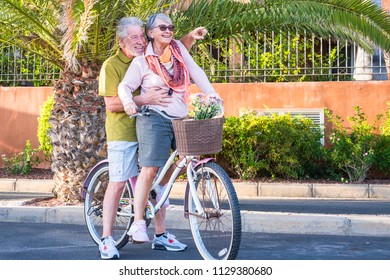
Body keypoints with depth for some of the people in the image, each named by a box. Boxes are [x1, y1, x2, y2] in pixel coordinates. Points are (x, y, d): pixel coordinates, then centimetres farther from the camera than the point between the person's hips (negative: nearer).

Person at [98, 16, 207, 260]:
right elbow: (111, 104, -17)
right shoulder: (111, 65, -8)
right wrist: (145, 100, -27)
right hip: (123, 132, -5)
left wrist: (191, 37, 0)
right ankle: (107, 238, 6)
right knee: (119, 182, -4)